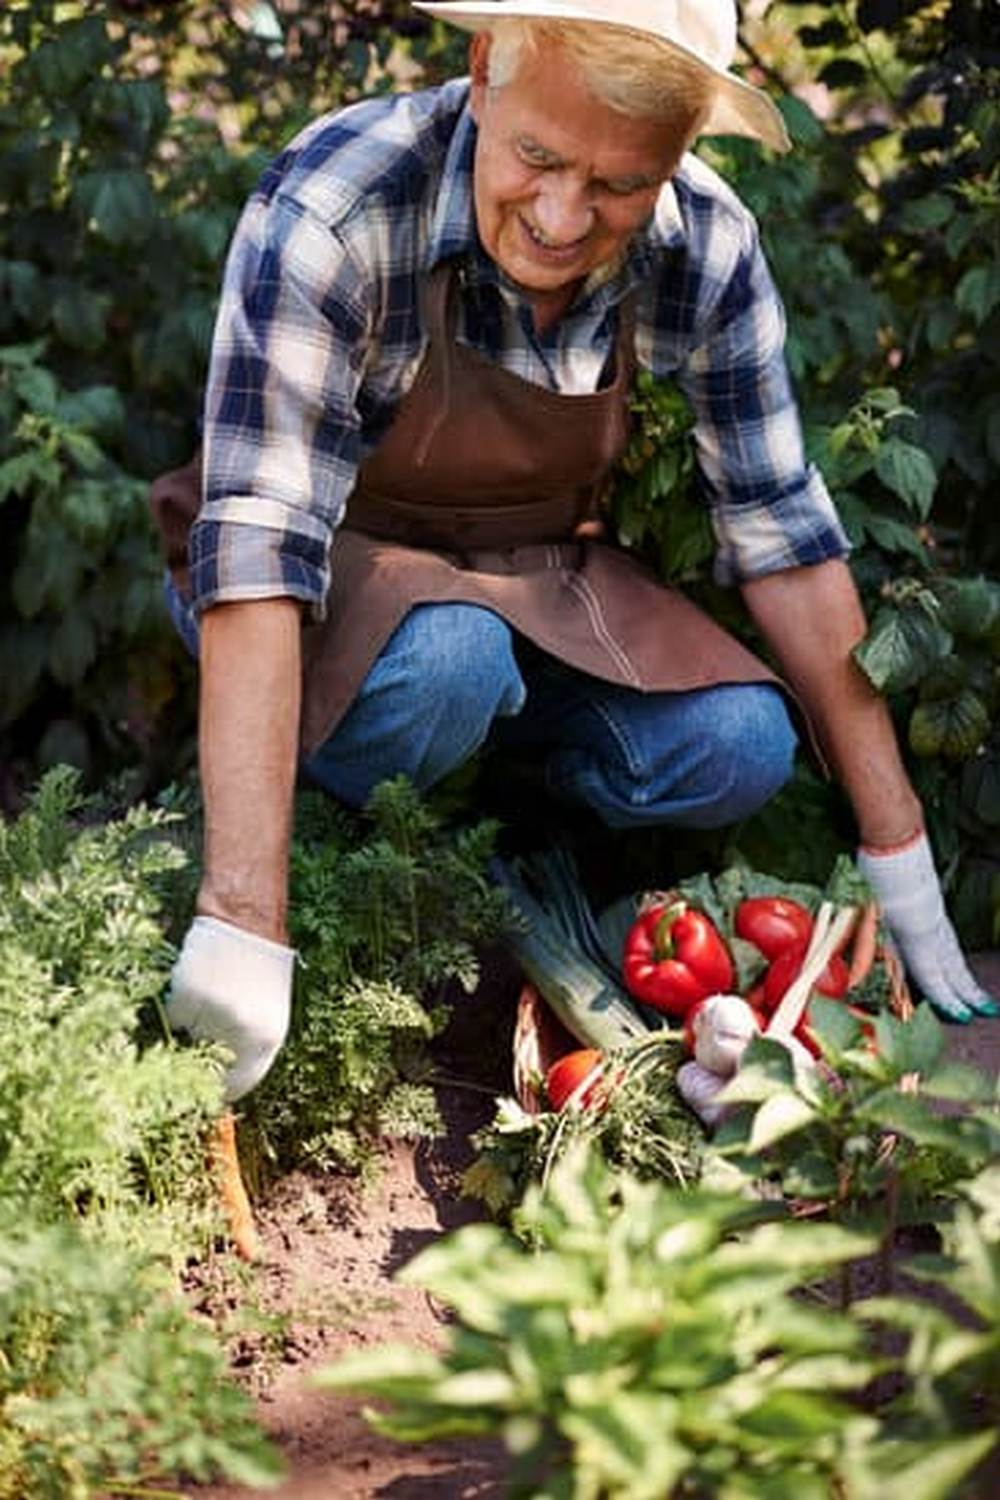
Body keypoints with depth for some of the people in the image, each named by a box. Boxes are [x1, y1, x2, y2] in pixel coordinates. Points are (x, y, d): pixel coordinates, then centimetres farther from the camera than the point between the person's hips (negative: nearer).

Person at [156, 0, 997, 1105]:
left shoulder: (706, 252, -18)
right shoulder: (333, 211, -32)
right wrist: (242, 929, -44)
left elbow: (784, 533, -11)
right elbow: (257, 549, -37)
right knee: (451, 661, -36)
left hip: (532, 580, 4)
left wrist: (900, 862, -11)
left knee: (738, 749, -21)